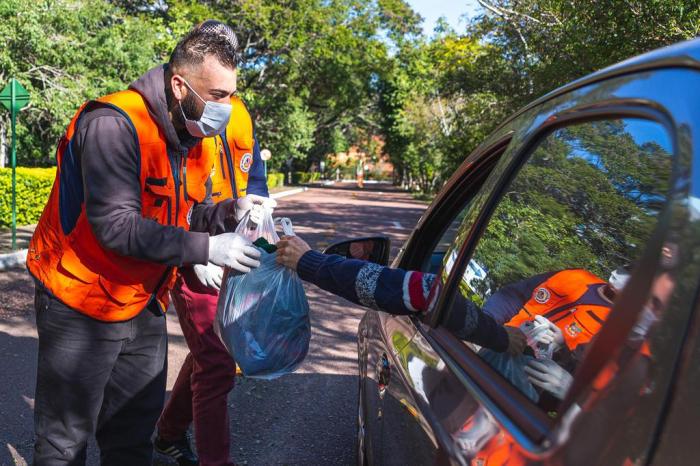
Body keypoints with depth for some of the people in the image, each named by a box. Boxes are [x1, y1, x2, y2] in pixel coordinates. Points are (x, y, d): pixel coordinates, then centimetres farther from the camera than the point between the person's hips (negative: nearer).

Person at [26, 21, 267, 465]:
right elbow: (116, 224, -30)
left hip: (145, 307, 8)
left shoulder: (199, 138, 3)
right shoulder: (114, 124, -24)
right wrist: (207, 248, -30)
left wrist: (230, 212, -15)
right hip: (81, 308, -7)